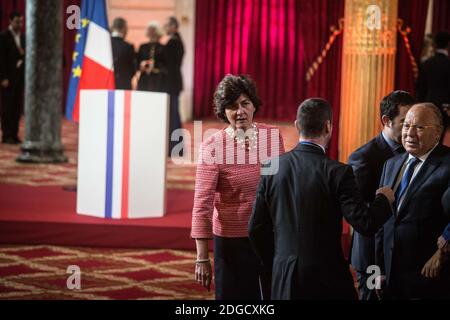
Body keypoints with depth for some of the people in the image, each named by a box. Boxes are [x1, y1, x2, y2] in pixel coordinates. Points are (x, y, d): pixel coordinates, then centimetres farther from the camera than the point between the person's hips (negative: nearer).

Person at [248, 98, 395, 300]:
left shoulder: (273, 168, 0)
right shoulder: (336, 172, -13)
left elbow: (257, 228, 4)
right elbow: (366, 224, -16)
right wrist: (384, 199, 4)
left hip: (284, 281, 4)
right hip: (326, 278, -4)